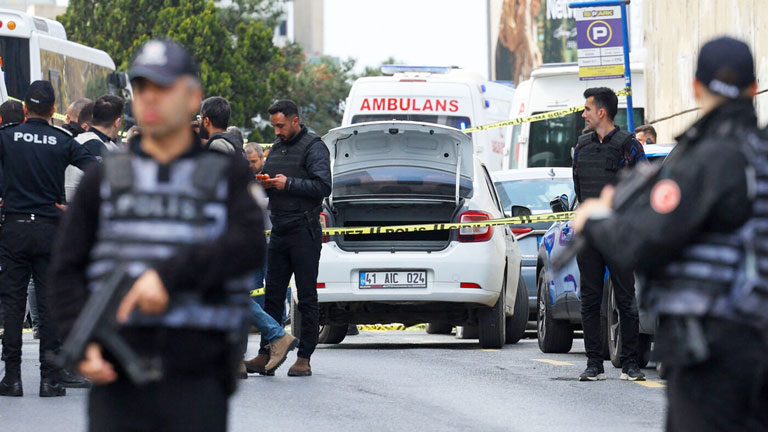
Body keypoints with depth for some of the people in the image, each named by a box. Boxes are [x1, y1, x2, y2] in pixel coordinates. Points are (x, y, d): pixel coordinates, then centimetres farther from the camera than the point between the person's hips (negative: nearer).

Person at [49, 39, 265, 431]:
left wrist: (170, 274, -20)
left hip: (198, 380, -1)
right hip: (118, 380, 1)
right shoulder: (102, 182, 15)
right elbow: (67, 272, 9)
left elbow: (248, 245, -7)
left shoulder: (228, 175, 11)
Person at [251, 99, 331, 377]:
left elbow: (323, 187, -16)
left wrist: (288, 184, -17)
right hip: (279, 233, 7)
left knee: (306, 297, -2)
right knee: (273, 295, 7)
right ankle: (266, 354, 10)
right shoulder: (277, 148, 17)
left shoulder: (313, 148, -7)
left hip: (304, 233, -7)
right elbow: (268, 181, 25)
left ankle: (304, 358, -1)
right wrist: (266, 184, 2)